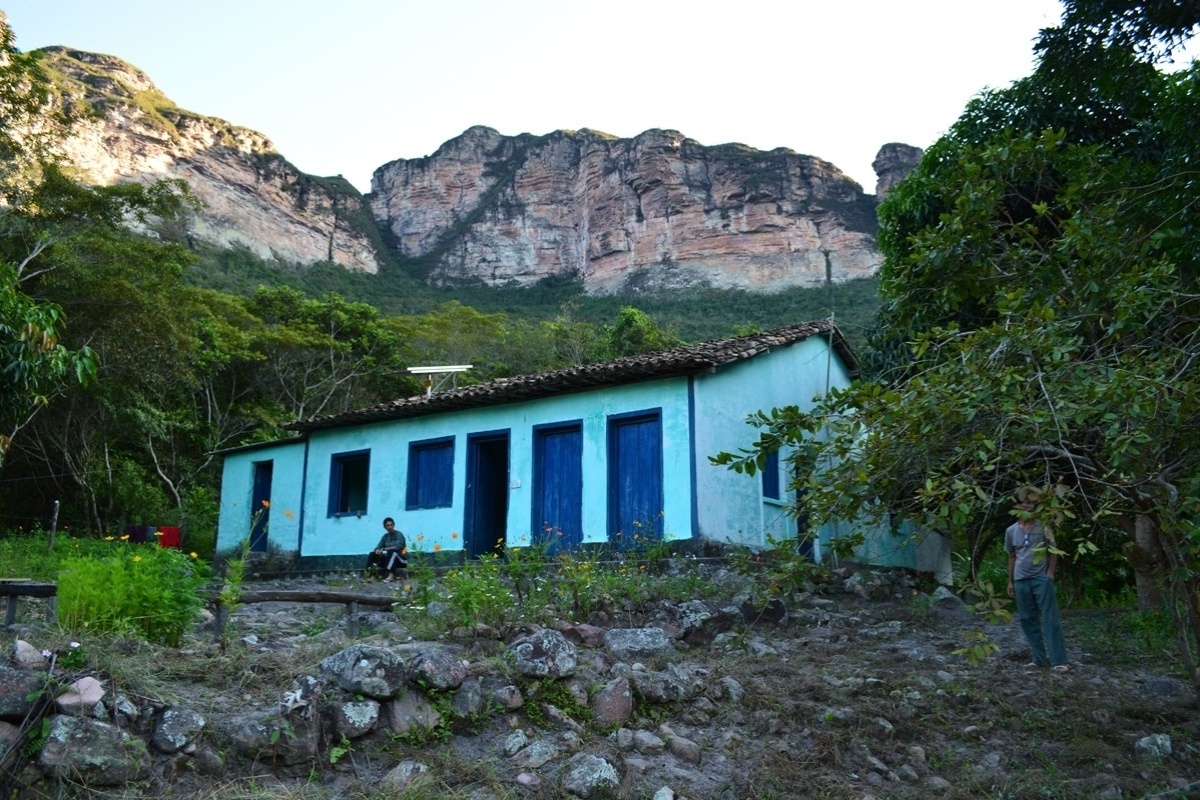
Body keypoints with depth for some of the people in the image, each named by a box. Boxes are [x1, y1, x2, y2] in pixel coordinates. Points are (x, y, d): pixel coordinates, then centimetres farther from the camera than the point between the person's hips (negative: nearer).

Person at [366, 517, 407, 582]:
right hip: (390, 559, 6)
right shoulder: (385, 536, 9)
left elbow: (398, 547, -24)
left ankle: (391, 575, -52)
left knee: (392, 551, -36)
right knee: (372, 554, -6)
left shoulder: (399, 534, -9)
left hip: (401, 560, -6)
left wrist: (383, 549, -28)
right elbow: (378, 548, 3)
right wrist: (378, 550, -21)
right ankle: (368, 573, -24)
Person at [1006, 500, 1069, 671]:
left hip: (1041, 578, -3)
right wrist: (1010, 581, 14)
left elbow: (1052, 551, 3)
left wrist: (1050, 572, -9)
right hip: (1021, 580, 4)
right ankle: (1040, 659, 14)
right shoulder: (1011, 531, 7)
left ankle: (1059, 660, -6)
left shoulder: (1042, 527, -1)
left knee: (1051, 619, -6)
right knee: (1028, 620, 5)